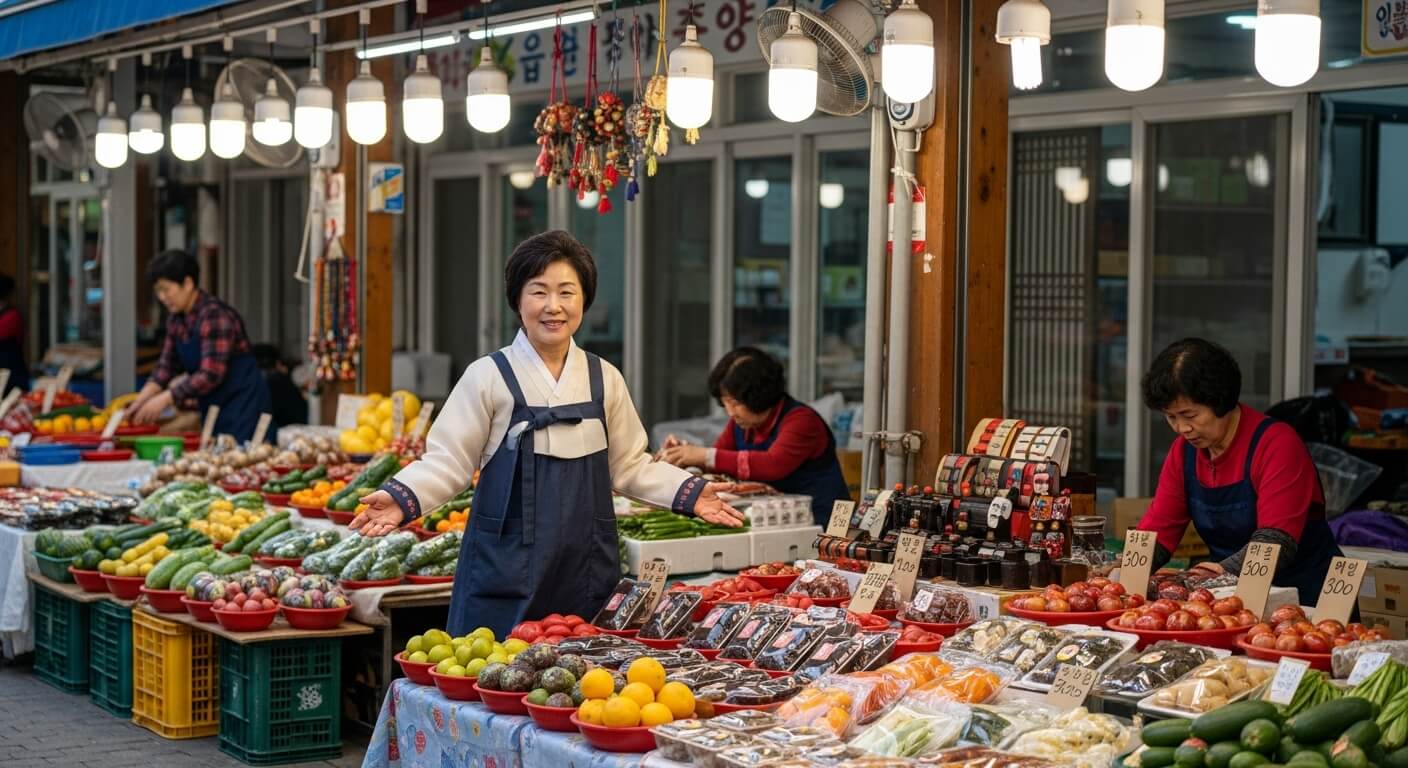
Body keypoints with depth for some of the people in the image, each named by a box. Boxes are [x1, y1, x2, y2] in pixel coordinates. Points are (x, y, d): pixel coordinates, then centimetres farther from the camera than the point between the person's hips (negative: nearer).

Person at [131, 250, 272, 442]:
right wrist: (143, 398, -5)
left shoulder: (214, 315, -18)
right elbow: (167, 365, 10)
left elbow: (211, 374, -24)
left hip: (242, 403, -8)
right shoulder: (175, 320, 8)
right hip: (213, 405, 8)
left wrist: (164, 399, -26)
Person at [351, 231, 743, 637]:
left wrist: (689, 492, 5)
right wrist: (402, 497, -19)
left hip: (585, 570, 3)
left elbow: (629, 465, 15)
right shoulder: (489, 376, -4)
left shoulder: (604, 379, 8)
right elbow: (448, 461, -4)